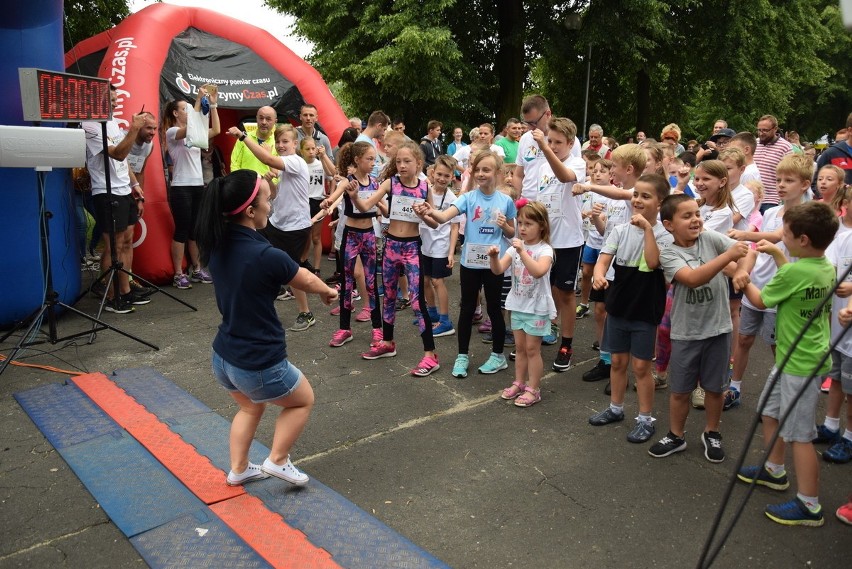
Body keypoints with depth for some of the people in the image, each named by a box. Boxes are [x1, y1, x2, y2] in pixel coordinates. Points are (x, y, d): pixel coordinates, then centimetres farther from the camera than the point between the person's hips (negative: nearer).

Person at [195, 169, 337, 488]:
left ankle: (238, 470, 41)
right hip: (260, 365, -7)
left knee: (251, 408, 34)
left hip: (222, 358, 7)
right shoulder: (265, 256, -27)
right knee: (303, 401, 23)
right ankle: (277, 460, 26)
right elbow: (307, 282, -6)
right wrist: (328, 292, 14)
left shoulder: (217, 246, -5)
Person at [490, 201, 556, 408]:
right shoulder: (515, 247, 2)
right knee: (520, 347, 15)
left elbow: (539, 271, -33)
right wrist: (494, 257, -28)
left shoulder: (544, 249, -13)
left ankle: (533, 389, 13)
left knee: (532, 348, 2)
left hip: (537, 307, -5)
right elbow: (498, 270, -8)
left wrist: (522, 252, -38)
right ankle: (519, 383, 28)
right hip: (518, 305, 6)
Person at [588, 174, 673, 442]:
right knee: (617, 361, 16)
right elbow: (604, 259, -10)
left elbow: (653, 262, -26)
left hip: (645, 310, -4)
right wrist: (599, 274, -31)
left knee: (641, 366, 4)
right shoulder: (620, 230, 0)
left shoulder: (664, 235, -10)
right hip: (618, 306, 4)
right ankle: (615, 408, 33)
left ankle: (645, 419, 19)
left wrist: (647, 228, -26)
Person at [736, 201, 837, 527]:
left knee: (799, 434, 1)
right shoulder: (826, 268, 1)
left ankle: (809, 506, 12)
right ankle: (774, 471, 41)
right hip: (792, 359, 10)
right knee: (770, 412, 24)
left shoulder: (793, 273, -26)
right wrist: (776, 254, 21)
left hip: (800, 365, -10)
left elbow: (760, 301, -9)